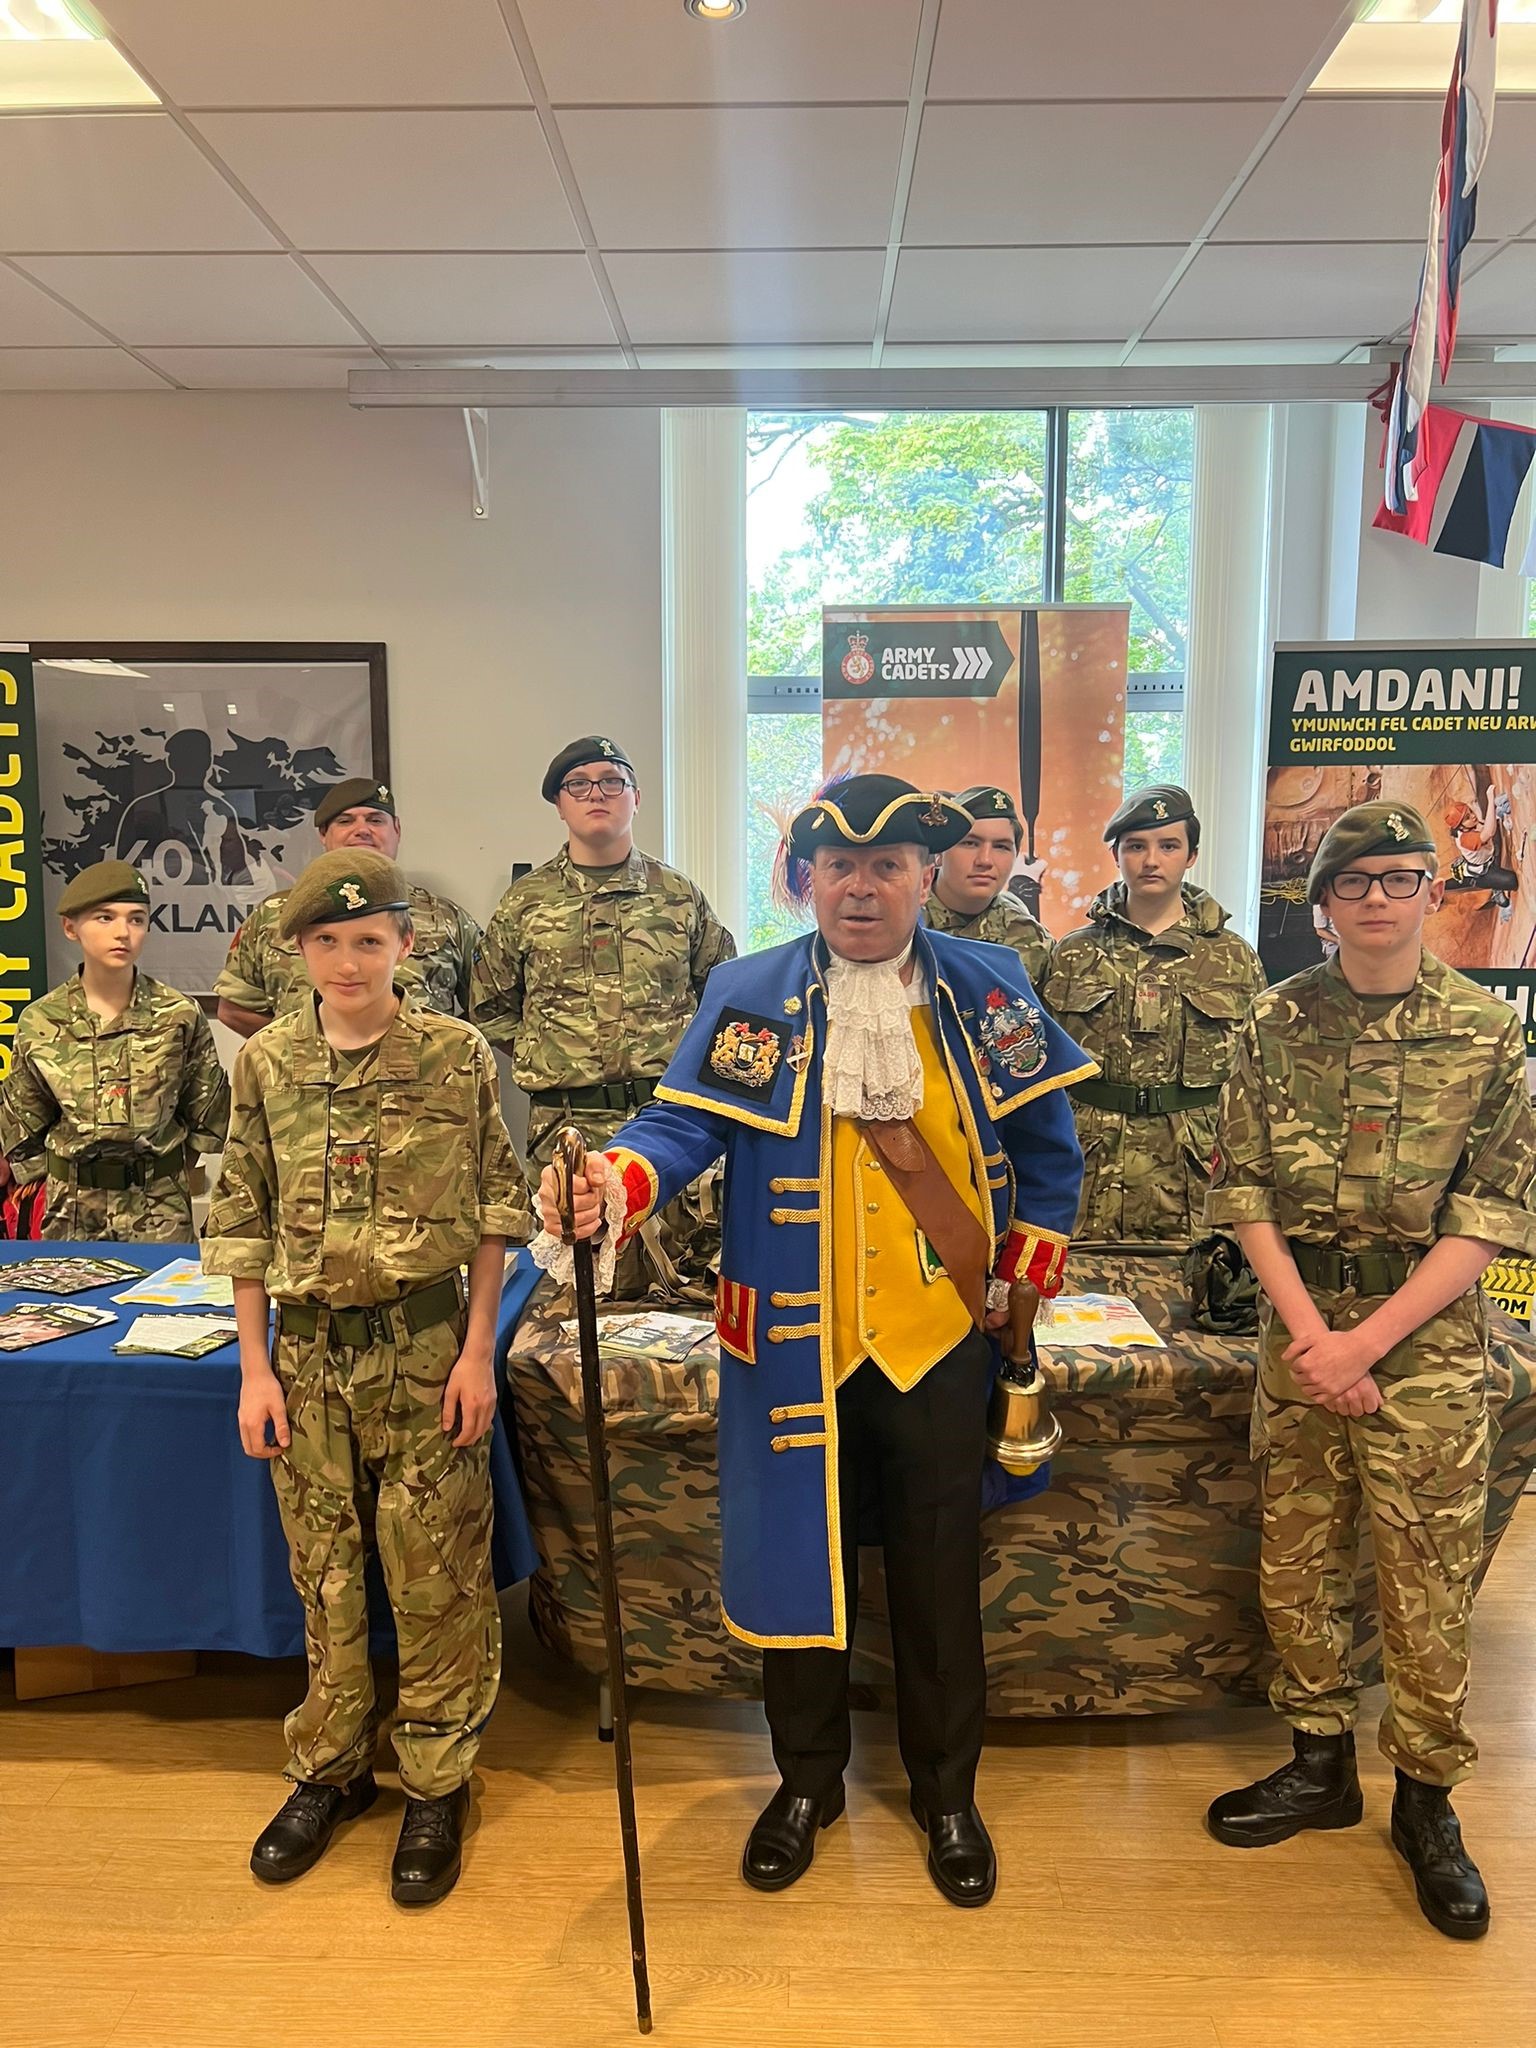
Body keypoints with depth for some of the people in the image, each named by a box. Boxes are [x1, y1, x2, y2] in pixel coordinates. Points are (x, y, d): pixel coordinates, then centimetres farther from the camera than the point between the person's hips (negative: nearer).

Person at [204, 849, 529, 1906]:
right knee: (325, 1576, 14)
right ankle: (331, 1768, 35)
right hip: (306, 1350, 3)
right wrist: (255, 1367, 3)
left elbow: (494, 1214, -2)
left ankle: (438, 1783, 25)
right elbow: (244, 1224, 5)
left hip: (427, 1350, -2)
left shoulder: (459, 1055, -6)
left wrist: (478, 1351, -6)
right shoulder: (266, 1063, 1)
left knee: (438, 1579, 6)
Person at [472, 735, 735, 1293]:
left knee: (688, 1282, 1)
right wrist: (535, 1056, 4)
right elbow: (491, 1008, 15)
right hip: (566, 1125, 0)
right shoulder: (524, 903, 8)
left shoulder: (679, 896, 9)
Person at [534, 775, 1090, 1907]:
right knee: (799, 1555, 13)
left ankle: (948, 1793, 37)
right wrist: (617, 1182, -34)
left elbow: (1046, 1146, 10)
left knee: (941, 1576, 13)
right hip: (796, 1338, 0)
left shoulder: (991, 988, 1)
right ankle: (807, 1780, 38)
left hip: (941, 1335, 1)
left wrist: (1025, 1278, 7)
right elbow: (683, 1122, -13)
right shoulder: (747, 997, -3)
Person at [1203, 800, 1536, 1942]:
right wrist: (1309, 1327, -9)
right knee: (1296, 1565, 11)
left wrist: (1368, 1340, -13)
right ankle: (1321, 1764, 31)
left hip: (1427, 1337, -2)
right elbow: (1246, 1187, 2)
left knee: (1428, 1579, 4)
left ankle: (1427, 1800, 25)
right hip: (1299, 1325, 2)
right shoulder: (1278, 1023, 2)